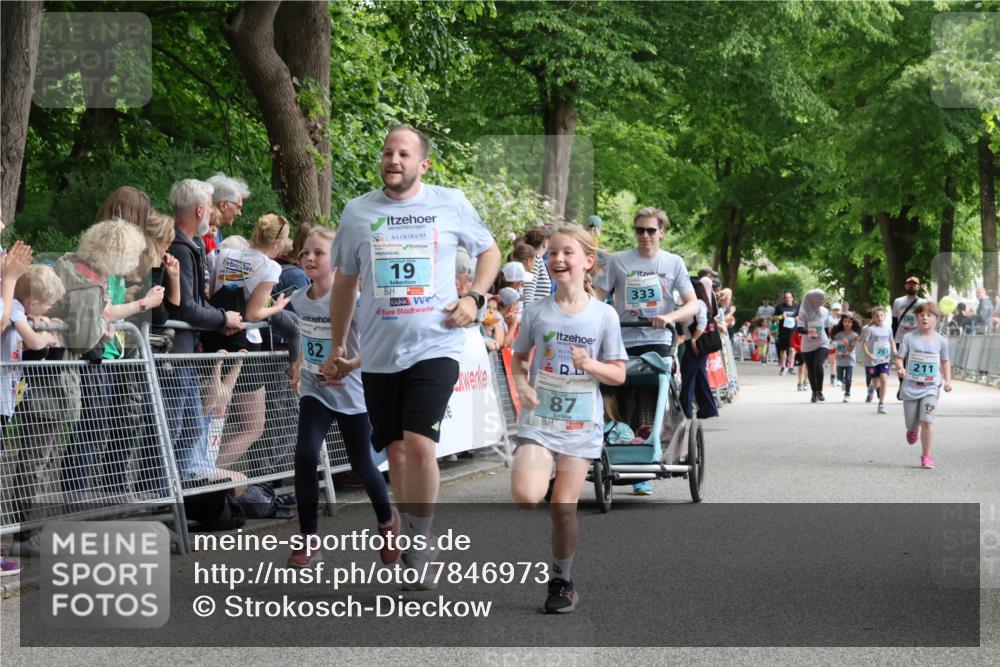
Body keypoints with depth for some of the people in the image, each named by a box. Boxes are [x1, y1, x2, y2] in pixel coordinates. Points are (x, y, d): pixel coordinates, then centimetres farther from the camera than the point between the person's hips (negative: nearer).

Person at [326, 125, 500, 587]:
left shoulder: (451, 204, 2)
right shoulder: (358, 212, 7)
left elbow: (489, 251, 17)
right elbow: (344, 282, 16)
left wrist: (474, 297, 0)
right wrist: (337, 346, 16)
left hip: (435, 346, -3)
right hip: (378, 353, 3)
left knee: (420, 446, -17)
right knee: (396, 452, 7)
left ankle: (419, 543, -3)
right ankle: (414, 542, 23)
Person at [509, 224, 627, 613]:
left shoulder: (604, 316, -3)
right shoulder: (536, 312, -1)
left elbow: (618, 374, 1)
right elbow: (519, 358, 12)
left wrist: (590, 365, -19)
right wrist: (522, 384, -8)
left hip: (581, 425, 0)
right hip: (538, 420, 0)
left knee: (563, 508, 2)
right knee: (526, 497, -22)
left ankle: (562, 582, 21)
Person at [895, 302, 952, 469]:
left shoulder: (941, 341, 0)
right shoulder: (909, 338, -4)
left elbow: (945, 362, 13)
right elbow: (899, 358, -2)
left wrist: (947, 380, 2)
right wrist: (900, 368, -24)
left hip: (930, 388, -1)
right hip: (910, 387, 1)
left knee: (927, 421, -16)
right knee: (912, 424, 10)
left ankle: (926, 455, -4)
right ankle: (913, 430, 49)